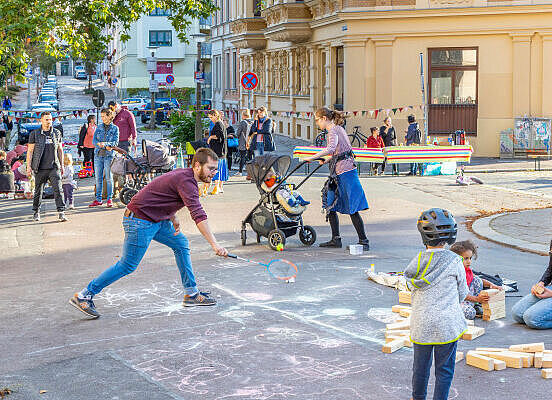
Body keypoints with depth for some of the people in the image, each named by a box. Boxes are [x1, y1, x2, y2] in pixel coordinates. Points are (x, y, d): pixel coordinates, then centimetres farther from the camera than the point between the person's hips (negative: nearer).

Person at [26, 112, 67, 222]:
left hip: (54, 167, 1)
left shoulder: (57, 133, 9)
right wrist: (28, 166, -3)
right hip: (40, 168, -1)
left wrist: (61, 165, 16)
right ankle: (36, 212, 24)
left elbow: (60, 150, 17)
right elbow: (30, 151, 2)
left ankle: (61, 212, -10)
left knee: (58, 189, -10)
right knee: (38, 191, 7)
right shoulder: (34, 134, 1)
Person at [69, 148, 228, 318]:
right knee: (127, 266, -5)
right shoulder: (186, 181, -23)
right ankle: (83, 296, 4)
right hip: (139, 221, -10)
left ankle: (191, 293, 16)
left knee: (181, 244, 11)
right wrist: (214, 244, -36)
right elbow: (198, 215, -33)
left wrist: (173, 218, 11)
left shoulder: (185, 174, 8)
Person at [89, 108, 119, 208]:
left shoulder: (115, 128, 3)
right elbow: (94, 140, 6)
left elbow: (115, 142, -5)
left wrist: (105, 143, -21)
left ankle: (109, 199, 4)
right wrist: (102, 145, -13)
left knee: (109, 178, -2)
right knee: (98, 178, 4)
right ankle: (98, 199, 9)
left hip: (109, 155, -3)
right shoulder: (99, 127, 11)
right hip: (98, 155, 3)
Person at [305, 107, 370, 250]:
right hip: (338, 172, 10)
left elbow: (331, 148, -31)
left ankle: (363, 241, -3)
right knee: (330, 205, 11)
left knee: (352, 209, -7)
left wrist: (313, 158, -29)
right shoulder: (338, 128, 18)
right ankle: (335, 239, 16)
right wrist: (326, 161, 34)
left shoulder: (333, 130, -12)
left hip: (345, 172, -10)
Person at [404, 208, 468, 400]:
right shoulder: (454, 261, -11)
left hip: (421, 323, 3)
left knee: (420, 365, 19)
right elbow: (462, 293, 0)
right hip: (447, 323, -3)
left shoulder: (418, 261, -5)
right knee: (444, 368, 10)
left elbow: (412, 287, 6)